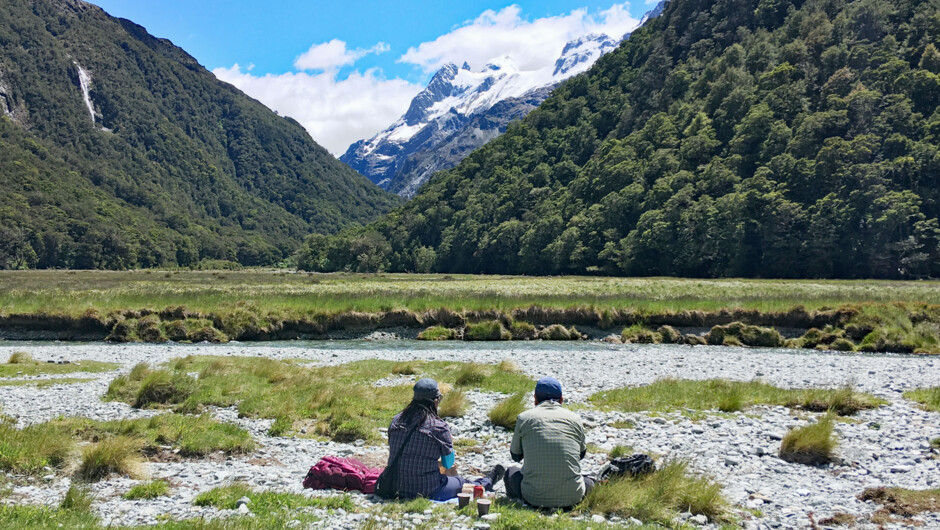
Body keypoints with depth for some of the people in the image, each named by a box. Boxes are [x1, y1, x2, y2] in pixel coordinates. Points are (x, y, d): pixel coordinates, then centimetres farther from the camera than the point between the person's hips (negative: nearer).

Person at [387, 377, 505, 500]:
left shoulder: (397, 420, -1)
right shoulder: (439, 426, -17)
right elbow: (449, 464, -6)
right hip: (427, 493, -5)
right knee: (461, 483, 24)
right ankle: (488, 481, 53)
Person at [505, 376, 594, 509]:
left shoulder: (524, 417, 1)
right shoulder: (574, 418, 5)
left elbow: (516, 455, 15)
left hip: (535, 497, 0)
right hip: (572, 497, 0)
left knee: (511, 472, 30)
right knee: (589, 480, 33)